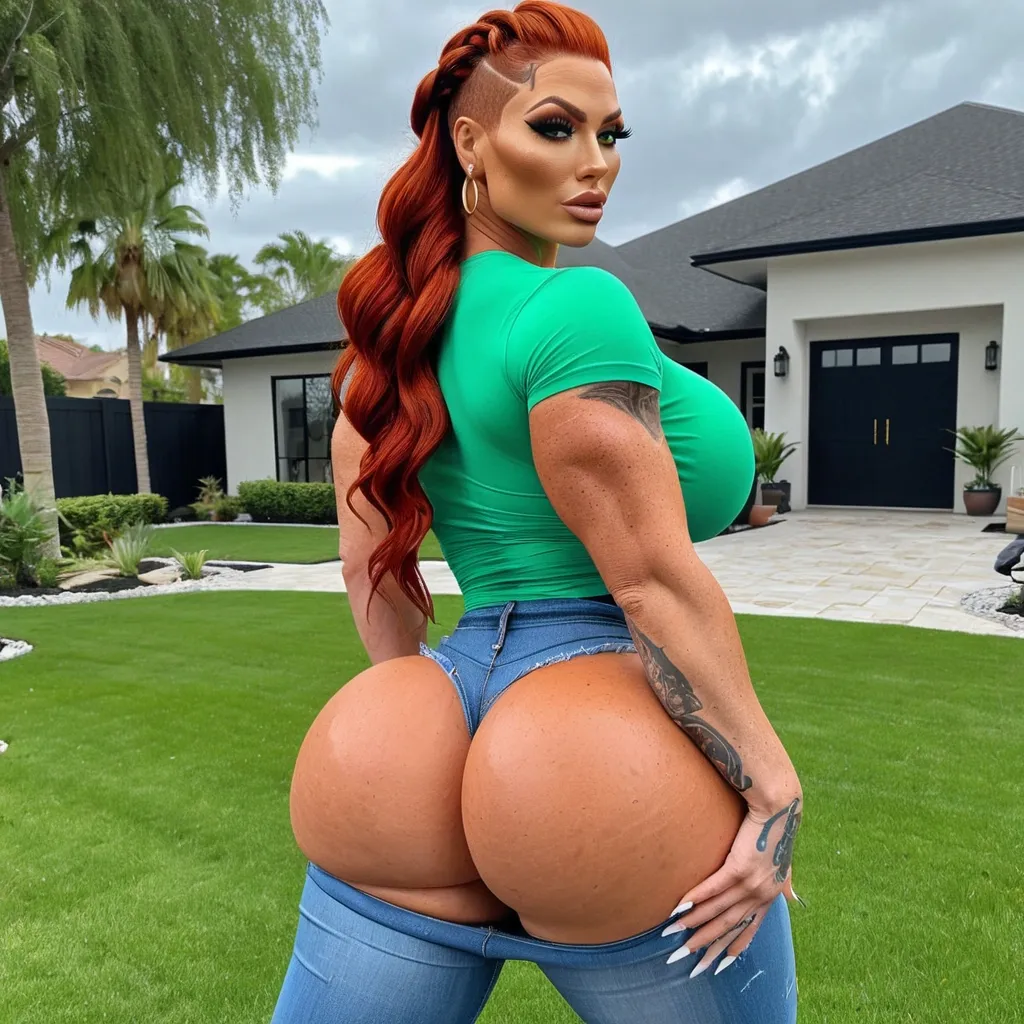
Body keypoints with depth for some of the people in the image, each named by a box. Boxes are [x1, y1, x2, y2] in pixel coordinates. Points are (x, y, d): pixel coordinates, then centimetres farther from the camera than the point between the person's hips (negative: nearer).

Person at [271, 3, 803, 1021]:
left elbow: (367, 565, 11)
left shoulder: (400, 326, 8)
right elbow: (652, 580, -17)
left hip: (463, 687, 7)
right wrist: (775, 788, -9)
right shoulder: (580, 304, -15)